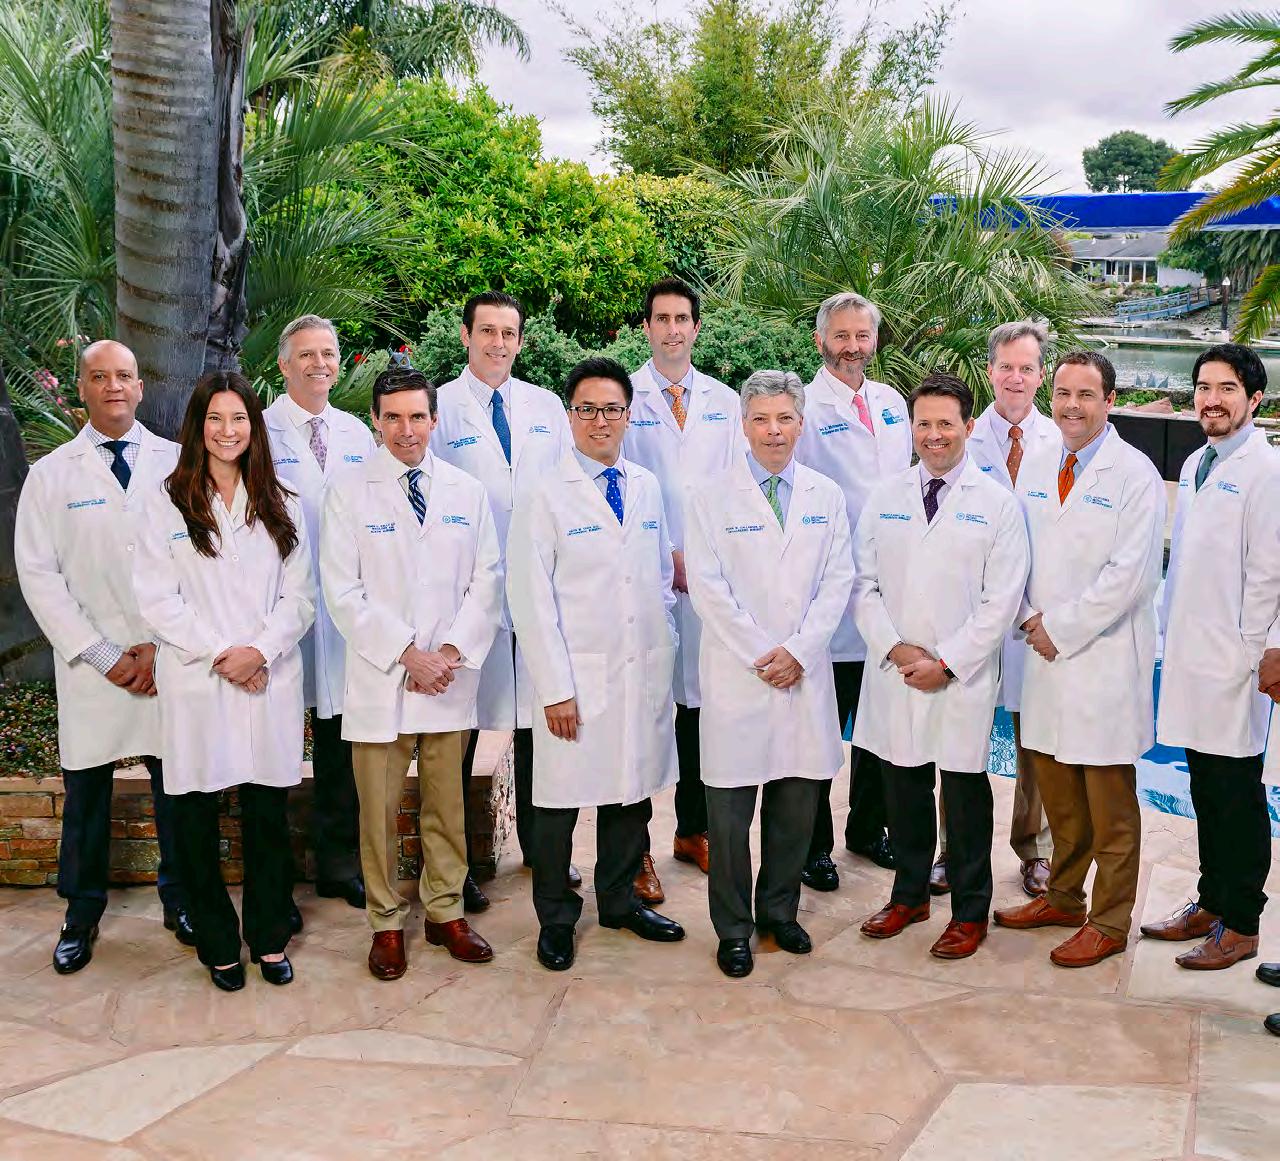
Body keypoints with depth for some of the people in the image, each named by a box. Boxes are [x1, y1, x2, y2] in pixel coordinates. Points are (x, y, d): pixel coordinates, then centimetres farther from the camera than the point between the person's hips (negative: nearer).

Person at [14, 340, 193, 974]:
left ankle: (180, 902, 24)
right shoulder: (51, 475, 5)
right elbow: (39, 575, 0)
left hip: (172, 660, 0)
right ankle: (82, 916, 22)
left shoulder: (178, 464, 4)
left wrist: (161, 646, -7)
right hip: (91, 667, 0)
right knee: (86, 795, 6)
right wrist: (104, 656, -7)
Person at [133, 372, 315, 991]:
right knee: (197, 818, 4)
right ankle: (217, 943, 18)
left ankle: (269, 937, 20)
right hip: (195, 684, -1)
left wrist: (261, 650, -10)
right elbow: (158, 598, -3)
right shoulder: (167, 503, 3)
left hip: (269, 683, 2)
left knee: (267, 813, 5)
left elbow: (299, 595, 5)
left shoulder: (282, 506, 10)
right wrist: (220, 654, -11)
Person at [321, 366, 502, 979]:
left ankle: (445, 912, 24)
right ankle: (386, 924, 17)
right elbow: (343, 590, -6)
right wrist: (406, 653, -12)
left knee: (448, 804, 10)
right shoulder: (348, 491, -1)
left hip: (451, 677, 2)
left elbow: (486, 581, 5)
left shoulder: (467, 491, 8)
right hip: (380, 677, -2)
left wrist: (452, 651, -8)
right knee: (379, 810, 4)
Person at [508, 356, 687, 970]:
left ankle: (620, 901, 33)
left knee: (633, 789, 14)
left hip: (644, 676, 5)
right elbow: (531, 601, -9)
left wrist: (666, 651, 12)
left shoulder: (647, 488, 9)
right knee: (560, 801, 4)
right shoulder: (545, 498, -7)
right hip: (578, 678, -5)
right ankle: (555, 919, 22)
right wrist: (556, 690, -13)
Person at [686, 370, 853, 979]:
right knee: (730, 809, 1)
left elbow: (837, 581, 4)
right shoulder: (710, 495, -1)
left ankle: (779, 911, 27)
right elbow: (708, 587, -6)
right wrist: (762, 656, -10)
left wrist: (798, 651, -8)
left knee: (798, 802, 9)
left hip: (806, 674, 3)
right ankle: (733, 928, 15)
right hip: (736, 674, -3)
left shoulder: (827, 495, 9)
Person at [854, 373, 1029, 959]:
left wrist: (946, 663, -11)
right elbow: (863, 583, 5)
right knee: (903, 788, 12)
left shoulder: (998, 503, -2)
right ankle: (909, 894, 29)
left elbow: (1001, 601, -6)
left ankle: (970, 911, 19)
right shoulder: (884, 497, 7)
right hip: (894, 674, 3)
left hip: (963, 681, -3)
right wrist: (894, 648, -8)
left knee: (965, 795, 5)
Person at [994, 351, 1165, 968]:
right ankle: (1063, 897, 31)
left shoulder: (1135, 474, -8)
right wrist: (1031, 619, 0)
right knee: (1054, 785, 15)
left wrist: (1060, 629, -12)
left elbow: (1130, 574, -14)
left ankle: (1109, 922, 14)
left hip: (1104, 659, -6)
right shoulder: (1036, 468, 12)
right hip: (1044, 649, 6)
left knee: (1109, 801, 3)